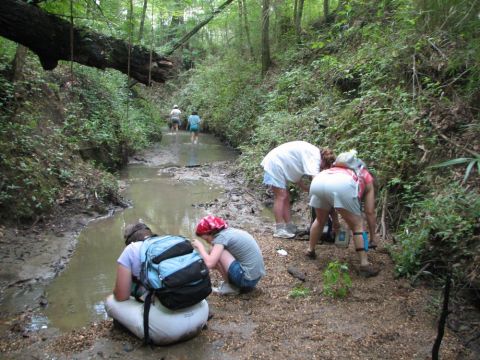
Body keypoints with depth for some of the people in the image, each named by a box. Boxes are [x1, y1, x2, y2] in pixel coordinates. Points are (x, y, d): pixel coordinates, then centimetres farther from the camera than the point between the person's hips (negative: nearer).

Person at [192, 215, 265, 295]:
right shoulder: (230, 231, 12)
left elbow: (209, 264, -23)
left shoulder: (222, 236, -14)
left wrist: (200, 246, -8)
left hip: (247, 279, -10)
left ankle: (230, 286, 2)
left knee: (215, 253, -10)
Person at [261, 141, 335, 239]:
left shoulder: (309, 152, 13)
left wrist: (309, 189, 6)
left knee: (286, 197, 9)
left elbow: (296, 177, 13)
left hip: (277, 164, 10)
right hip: (274, 164, -10)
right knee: (281, 197, -11)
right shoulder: (315, 155, -16)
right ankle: (279, 230, -9)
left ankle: (289, 226, 12)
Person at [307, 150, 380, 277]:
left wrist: (335, 221, 61)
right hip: (343, 185, -4)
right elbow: (370, 212, 30)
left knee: (320, 220, 30)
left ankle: (310, 250, 41)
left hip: (318, 181, 5)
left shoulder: (337, 168, 46)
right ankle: (364, 265, 11)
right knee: (357, 225, 14)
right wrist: (373, 237, 39)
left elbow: (330, 202, 49)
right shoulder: (367, 178, 35)